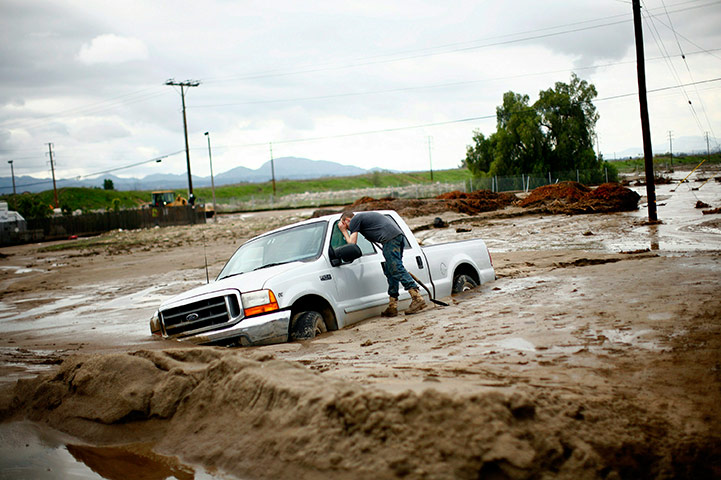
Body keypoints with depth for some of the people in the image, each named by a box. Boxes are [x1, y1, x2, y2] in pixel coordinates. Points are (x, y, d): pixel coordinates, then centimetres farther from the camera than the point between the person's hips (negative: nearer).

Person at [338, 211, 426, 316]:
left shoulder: (354, 220, 6)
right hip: (399, 235, 9)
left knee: (397, 269, -13)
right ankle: (392, 307, 12)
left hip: (390, 238, -9)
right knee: (390, 272, 11)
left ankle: (417, 299, -23)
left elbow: (352, 244, 5)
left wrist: (344, 230, 18)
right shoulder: (363, 216, 33)